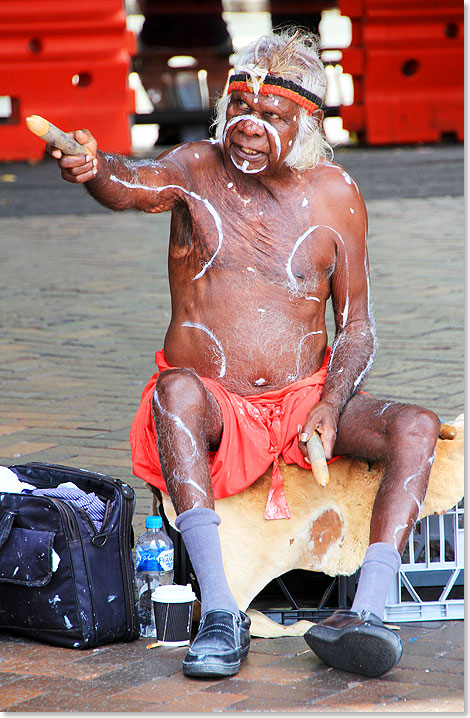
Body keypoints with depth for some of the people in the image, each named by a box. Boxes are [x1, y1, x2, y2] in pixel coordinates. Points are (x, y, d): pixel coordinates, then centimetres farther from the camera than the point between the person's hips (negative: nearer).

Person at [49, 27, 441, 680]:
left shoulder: (334, 194, 2)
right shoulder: (197, 170, -2)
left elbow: (357, 327, 4)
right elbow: (137, 185, -27)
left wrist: (331, 405, -15)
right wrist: (94, 170, -52)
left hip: (309, 398, 2)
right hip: (215, 409, -2)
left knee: (416, 427, -24)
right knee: (178, 390, -36)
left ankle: (364, 614, -37)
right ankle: (219, 613, -43)